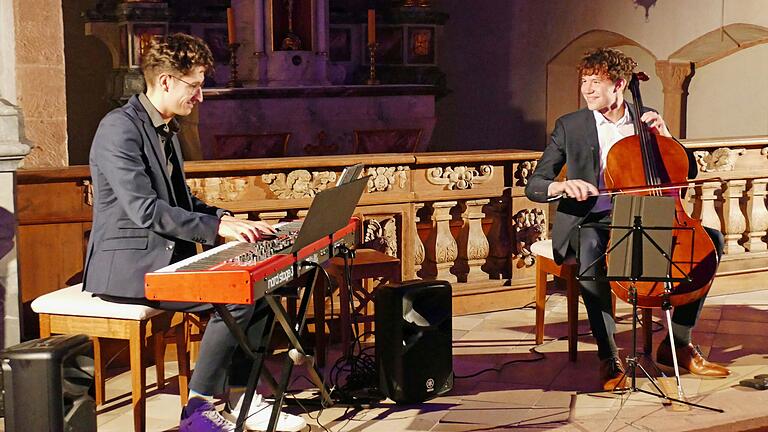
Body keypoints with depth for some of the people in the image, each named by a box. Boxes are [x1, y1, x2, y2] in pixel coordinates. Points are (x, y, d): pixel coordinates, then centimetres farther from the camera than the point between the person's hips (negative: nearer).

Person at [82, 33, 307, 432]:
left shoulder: (167, 130, 15)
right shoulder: (120, 128, -16)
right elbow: (144, 210, -24)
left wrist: (224, 218, 3)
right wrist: (216, 226, -24)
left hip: (166, 255, 10)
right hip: (128, 264, -9)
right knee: (237, 295, -22)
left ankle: (241, 399, 2)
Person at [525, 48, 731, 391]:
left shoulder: (645, 120, 12)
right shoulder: (569, 127, 3)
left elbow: (687, 171, 14)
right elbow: (534, 186, -2)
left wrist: (664, 136, -3)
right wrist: (563, 186, -25)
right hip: (590, 221, -4)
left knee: (711, 240, -15)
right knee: (591, 249, -39)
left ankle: (678, 342, -3)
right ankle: (608, 357, -27)